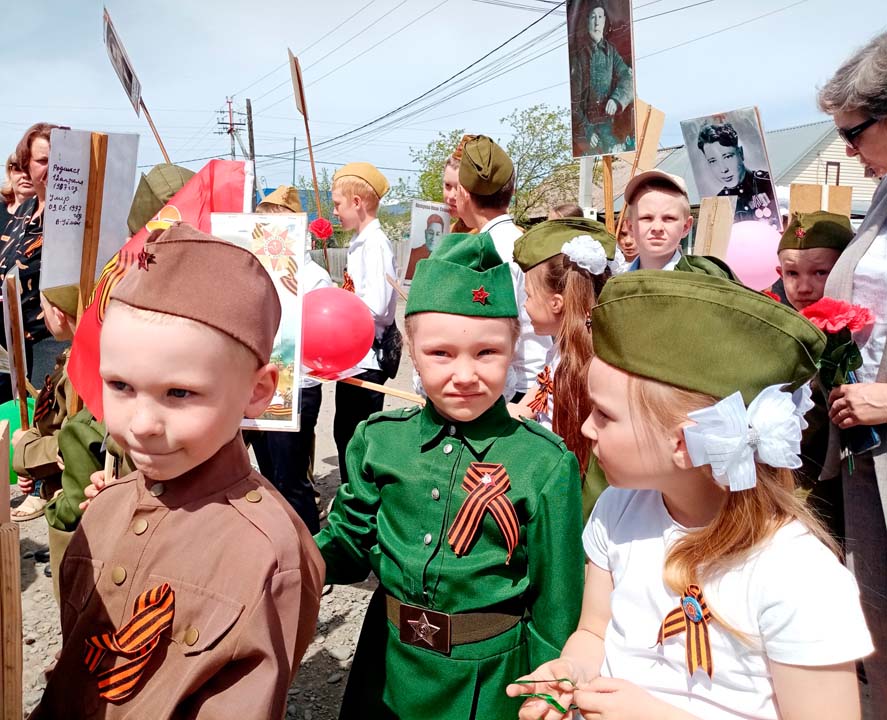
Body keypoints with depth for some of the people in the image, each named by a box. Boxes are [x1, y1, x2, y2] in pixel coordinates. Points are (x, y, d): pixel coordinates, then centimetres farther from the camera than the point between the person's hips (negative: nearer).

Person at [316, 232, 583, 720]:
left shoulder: (545, 465, -17)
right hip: (388, 666, 4)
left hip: (489, 678, -3)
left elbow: (556, 602, -9)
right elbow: (349, 544, 3)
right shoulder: (378, 440, -8)